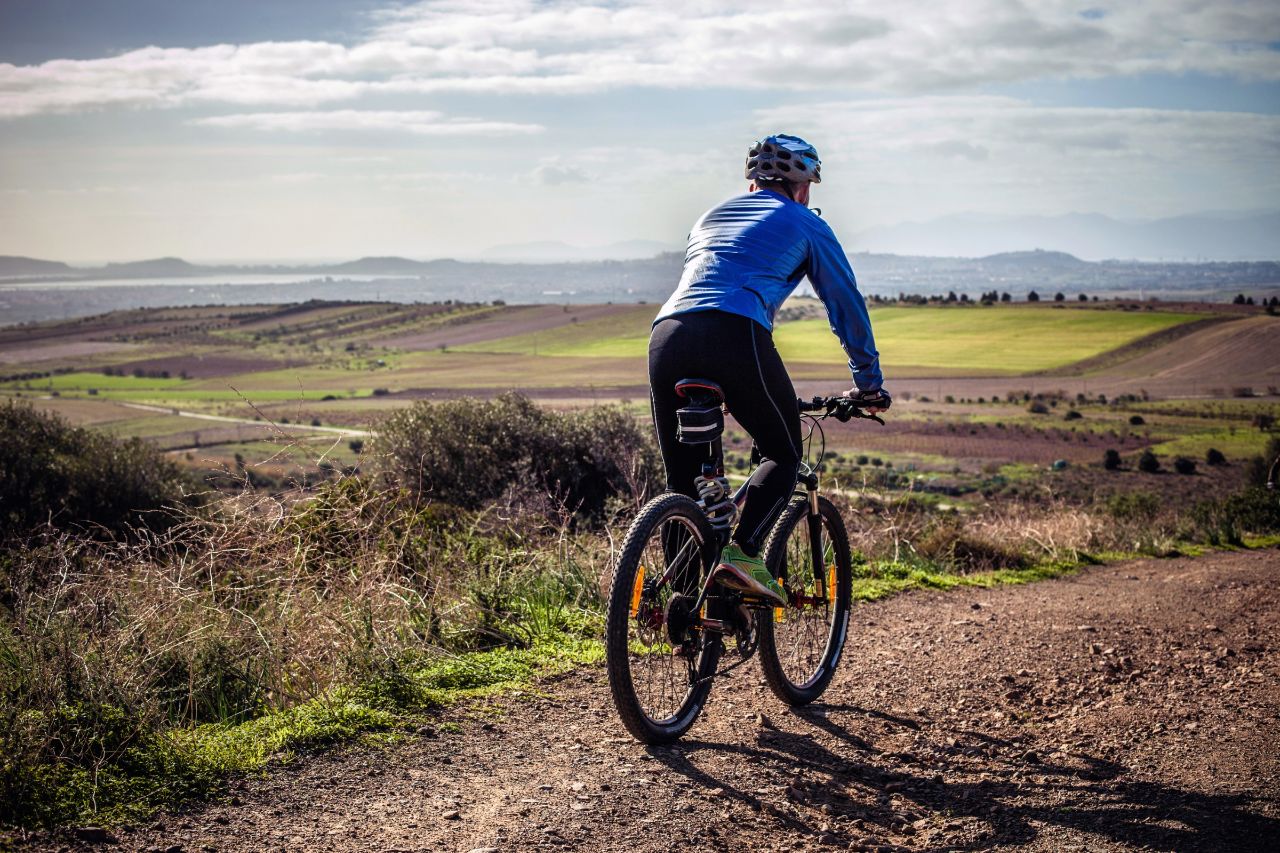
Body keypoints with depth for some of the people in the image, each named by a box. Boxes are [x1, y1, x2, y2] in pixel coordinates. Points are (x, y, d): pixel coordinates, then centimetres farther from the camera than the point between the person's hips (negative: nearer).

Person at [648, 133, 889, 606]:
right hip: (736, 337, -5)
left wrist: (723, 385, 54)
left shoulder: (712, 216, 36)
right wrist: (869, 383, 36)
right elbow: (846, 305, 25)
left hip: (666, 335, 5)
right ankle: (742, 553, -7)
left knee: (682, 478, 12)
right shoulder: (805, 224, 21)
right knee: (784, 455, 13)